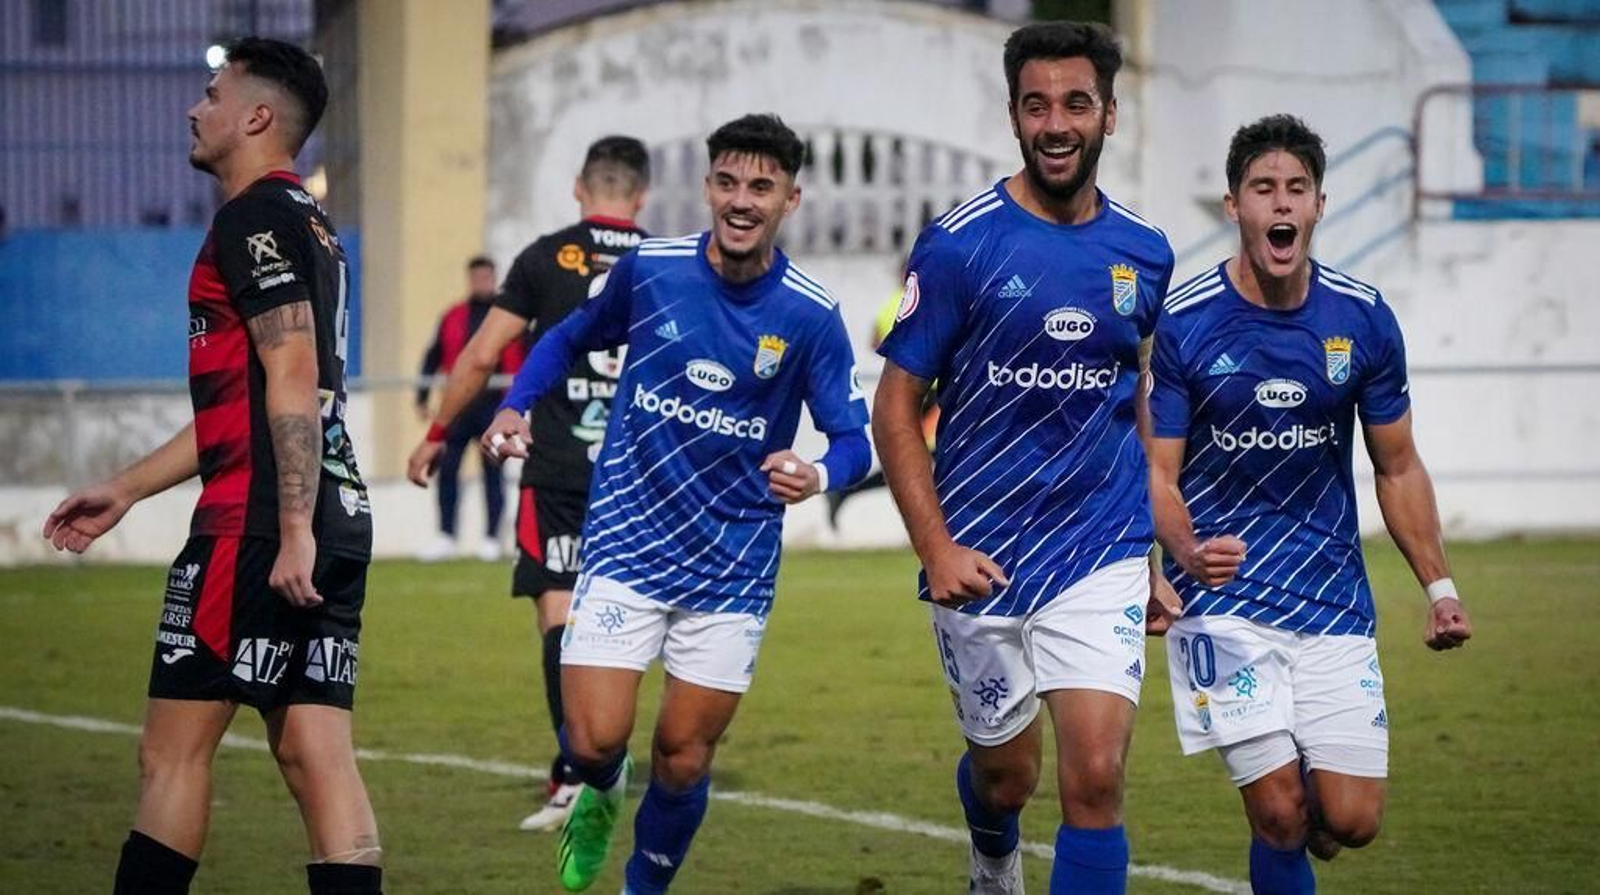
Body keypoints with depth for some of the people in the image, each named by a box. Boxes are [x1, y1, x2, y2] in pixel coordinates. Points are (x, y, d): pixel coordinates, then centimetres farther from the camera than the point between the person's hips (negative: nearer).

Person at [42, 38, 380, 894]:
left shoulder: (255, 218, -8)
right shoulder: (307, 223, 23)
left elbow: (292, 380, -19)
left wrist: (293, 529, -23)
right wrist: (124, 490, 31)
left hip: (259, 526, -9)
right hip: (337, 521, 9)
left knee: (173, 751, -2)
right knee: (317, 756, 3)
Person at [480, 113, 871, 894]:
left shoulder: (810, 317, -9)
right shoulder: (648, 270, -5)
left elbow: (852, 437, -5)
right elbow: (571, 337, 14)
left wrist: (818, 474, -28)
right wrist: (513, 406, -1)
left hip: (733, 566, 0)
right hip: (626, 544, 0)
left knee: (682, 761, 2)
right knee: (595, 739, -11)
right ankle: (601, 794, 27)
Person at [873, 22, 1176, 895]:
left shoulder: (1144, 255, 3)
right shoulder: (960, 245, -9)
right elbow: (896, 407, -5)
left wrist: (1160, 556, 14)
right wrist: (937, 551, -14)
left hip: (1104, 558, 1)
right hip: (983, 561, -1)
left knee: (1095, 777, -13)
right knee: (1005, 774, 14)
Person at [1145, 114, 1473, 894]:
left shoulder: (1363, 319, 0)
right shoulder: (1182, 324, -9)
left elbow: (1397, 468, 10)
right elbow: (1158, 472, -7)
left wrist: (1438, 586, 0)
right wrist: (1186, 552, -28)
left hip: (1334, 597, 3)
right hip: (1225, 602, -3)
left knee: (1351, 821, -2)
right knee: (1280, 812, -12)